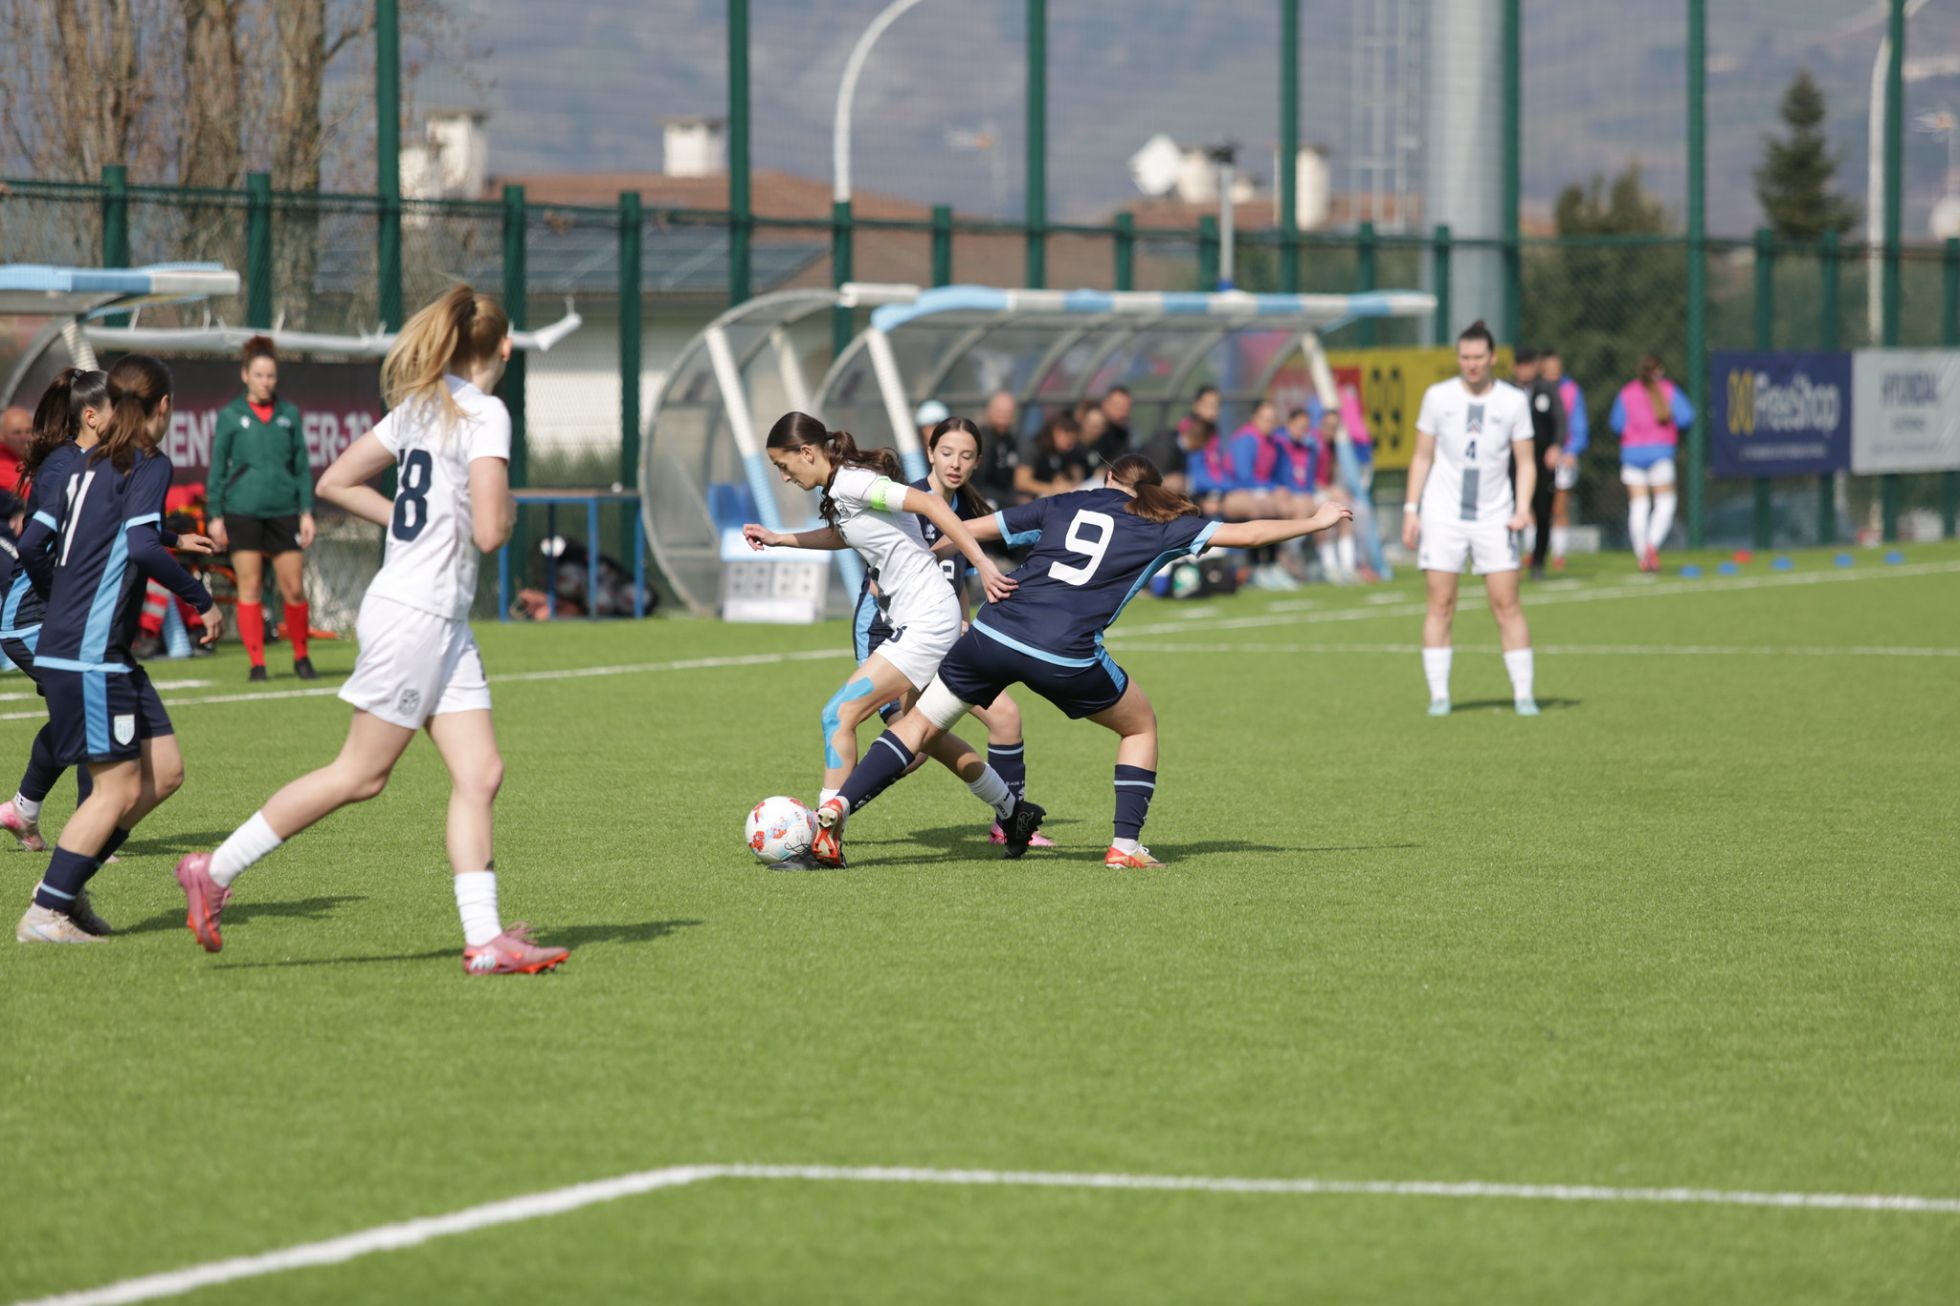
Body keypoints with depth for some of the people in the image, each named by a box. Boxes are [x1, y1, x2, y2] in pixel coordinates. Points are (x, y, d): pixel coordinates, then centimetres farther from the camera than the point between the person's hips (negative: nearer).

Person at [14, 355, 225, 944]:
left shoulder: (84, 464, 15)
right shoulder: (148, 465, -9)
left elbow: (30, 545, 15)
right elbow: (143, 546, -23)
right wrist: (203, 601, -15)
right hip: (90, 657, -9)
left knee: (165, 769, 11)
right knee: (120, 789, -4)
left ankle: (66, 881, 13)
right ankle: (44, 913, -1)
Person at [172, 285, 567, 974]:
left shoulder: (420, 406, 11)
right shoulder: (485, 414, -14)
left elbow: (335, 482, 16)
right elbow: (488, 532, -22)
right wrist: (508, 510, 0)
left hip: (444, 622, 9)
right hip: (414, 614, -9)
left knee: (480, 772, 3)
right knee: (361, 772, -1)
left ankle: (484, 938, -1)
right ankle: (215, 872, 7)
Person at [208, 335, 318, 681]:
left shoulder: (289, 414, 9)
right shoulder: (230, 416, 4)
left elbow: (303, 466, 11)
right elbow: (217, 468, 6)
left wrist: (306, 512, 5)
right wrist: (215, 515, 0)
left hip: (284, 511, 2)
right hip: (242, 512, -1)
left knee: (294, 588, -1)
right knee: (249, 587, -1)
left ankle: (301, 657, 16)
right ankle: (256, 662, 5)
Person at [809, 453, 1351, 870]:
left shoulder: (1064, 505, 21)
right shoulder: (1160, 527, 14)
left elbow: (970, 529, 22)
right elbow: (1246, 534, 13)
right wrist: (1314, 522, 28)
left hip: (992, 634, 3)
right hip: (1065, 657, -2)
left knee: (919, 724, 13)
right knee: (1140, 725, 23)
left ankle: (837, 807, -4)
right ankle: (1125, 844, 15)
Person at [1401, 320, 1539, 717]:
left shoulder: (1513, 401, 1)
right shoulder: (1438, 397, 2)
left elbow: (1525, 461, 5)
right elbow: (1422, 457, 8)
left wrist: (1523, 507, -9)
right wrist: (1411, 509, 1)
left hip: (1494, 516, 0)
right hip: (1442, 516, 0)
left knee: (1506, 603, -4)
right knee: (1440, 605, -3)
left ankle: (1523, 694, 1)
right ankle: (1438, 695, 1)